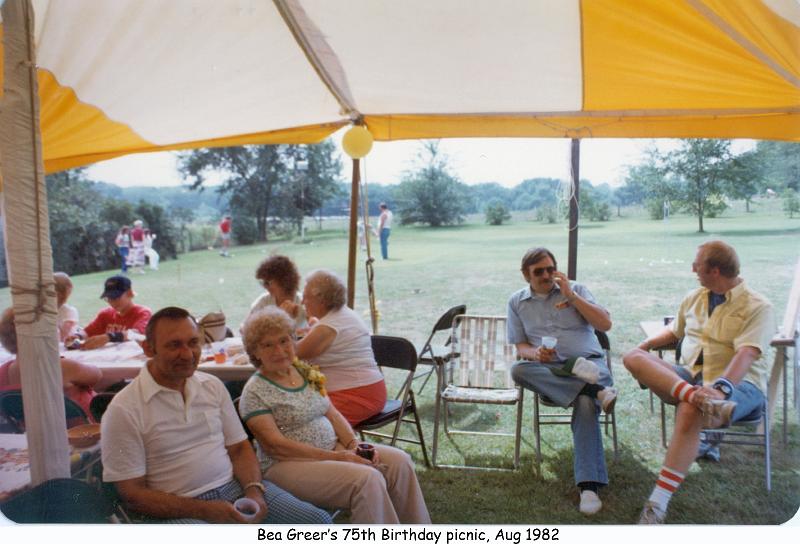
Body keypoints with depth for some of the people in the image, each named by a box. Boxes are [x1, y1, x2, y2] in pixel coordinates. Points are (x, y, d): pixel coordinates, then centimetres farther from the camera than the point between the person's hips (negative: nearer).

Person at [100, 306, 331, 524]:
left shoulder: (212, 385, 10)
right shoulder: (123, 410, -7)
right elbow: (133, 494, -7)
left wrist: (254, 491, -8)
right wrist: (205, 511, -17)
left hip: (236, 487, 5)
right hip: (179, 510, -5)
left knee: (318, 520, -10)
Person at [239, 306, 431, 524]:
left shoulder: (306, 371, 12)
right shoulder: (254, 392, -8)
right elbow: (275, 445, -16)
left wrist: (353, 444, -6)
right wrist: (333, 457, -21)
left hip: (334, 449, 7)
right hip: (290, 463, -7)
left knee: (399, 461, -9)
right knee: (368, 478, -28)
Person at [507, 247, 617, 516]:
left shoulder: (575, 289, 10)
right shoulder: (517, 302, 13)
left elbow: (605, 324, 0)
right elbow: (520, 347, 10)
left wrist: (571, 296, -6)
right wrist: (535, 354, -14)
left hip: (589, 362, -1)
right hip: (550, 370, 2)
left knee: (586, 405, -33)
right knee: (518, 369, -31)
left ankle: (589, 486, -33)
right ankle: (593, 389, -35)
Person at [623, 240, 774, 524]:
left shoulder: (758, 307, -3)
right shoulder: (694, 298, 18)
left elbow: (746, 354, -18)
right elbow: (674, 331, 31)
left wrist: (721, 387, -35)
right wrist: (646, 345, 11)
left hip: (737, 383, -6)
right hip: (688, 376, 6)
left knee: (689, 411, -38)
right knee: (633, 357, -20)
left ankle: (659, 502, -35)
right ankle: (699, 398, -43)